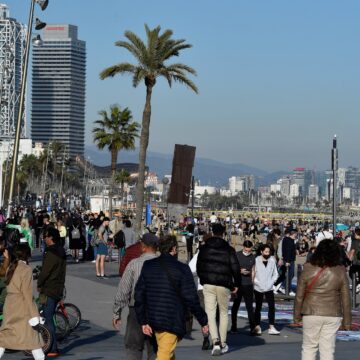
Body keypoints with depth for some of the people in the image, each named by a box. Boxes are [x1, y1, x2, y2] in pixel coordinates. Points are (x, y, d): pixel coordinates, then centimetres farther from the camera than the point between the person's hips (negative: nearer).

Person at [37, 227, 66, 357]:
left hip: (49, 290, -9)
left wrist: (39, 285, -2)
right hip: (58, 289, 9)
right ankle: (52, 345, 19)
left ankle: (53, 349, -5)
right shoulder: (61, 252, 13)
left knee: (48, 319, -5)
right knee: (49, 318, 16)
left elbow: (45, 271, -17)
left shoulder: (51, 253, -17)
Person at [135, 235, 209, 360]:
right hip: (172, 321, -6)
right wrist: (203, 321, -1)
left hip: (153, 320, 6)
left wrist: (143, 321, 4)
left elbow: (139, 295, 1)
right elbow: (191, 299, -11)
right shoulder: (182, 269, -11)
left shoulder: (148, 266, 3)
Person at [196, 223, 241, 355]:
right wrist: (237, 284, 6)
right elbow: (235, 268, -6)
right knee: (224, 313, 13)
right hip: (224, 285, 0)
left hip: (208, 285, 0)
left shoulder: (204, 248, 4)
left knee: (210, 313, -2)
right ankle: (223, 344, 14)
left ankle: (216, 342, -20)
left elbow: (199, 266, 12)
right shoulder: (228, 249, -3)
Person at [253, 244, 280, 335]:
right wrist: (256, 282, -11)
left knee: (272, 306, -6)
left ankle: (271, 327, -5)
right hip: (258, 288, -2)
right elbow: (253, 273, -2)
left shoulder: (272, 260, 4)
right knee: (258, 307, 6)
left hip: (269, 288, 2)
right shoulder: (256, 260, -5)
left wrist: (271, 282, -1)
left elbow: (275, 274, 10)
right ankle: (257, 327, 13)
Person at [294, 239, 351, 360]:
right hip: (333, 315, 1)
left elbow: (299, 295, -2)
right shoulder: (340, 271, -4)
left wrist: (297, 315, 10)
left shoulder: (308, 269, -6)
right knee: (328, 350, 5)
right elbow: (345, 298, 0)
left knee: (309, 347, 10)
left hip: (311, 314, -1)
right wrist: (347, 321, 9)